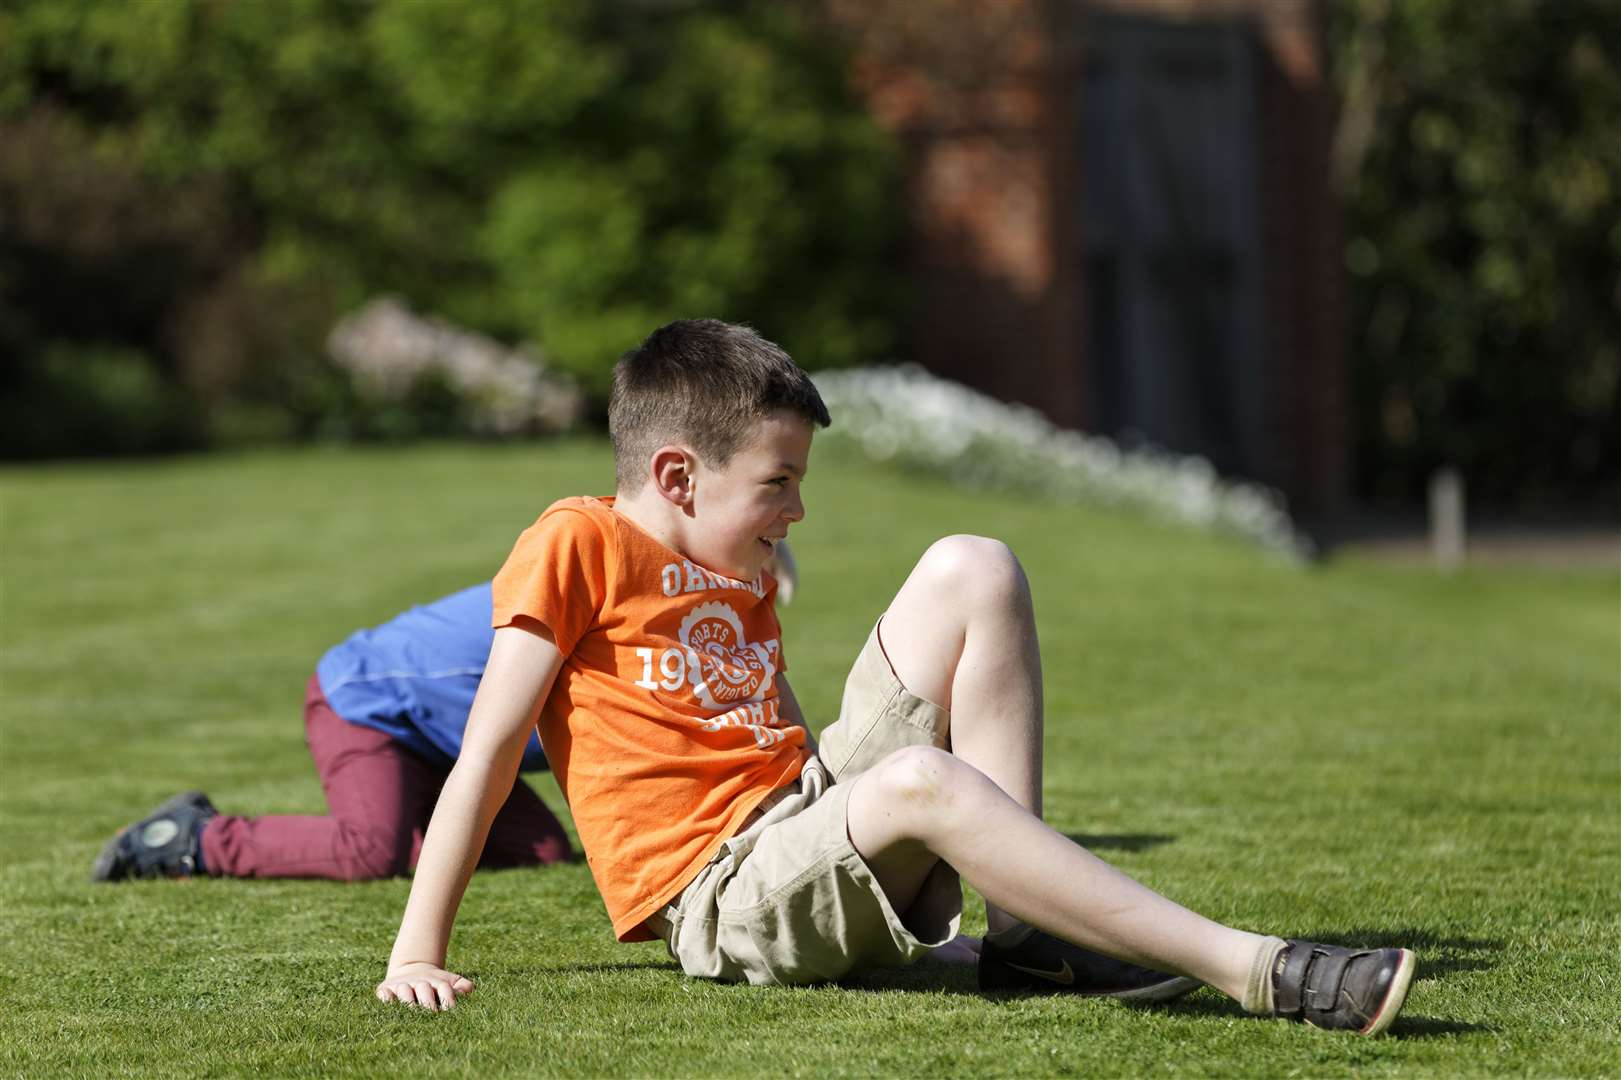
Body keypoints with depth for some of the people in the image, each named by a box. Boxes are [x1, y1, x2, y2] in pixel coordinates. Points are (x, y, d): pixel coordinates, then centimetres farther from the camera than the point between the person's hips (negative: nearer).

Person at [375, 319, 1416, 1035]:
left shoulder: (742, 582, 21)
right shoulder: (578, 546, -4)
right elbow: (488, 755, -8)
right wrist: (418, 956, -13)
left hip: (813, 829, 8)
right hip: (722, 902, -8)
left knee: (973, 569, -2)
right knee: (926, 778, -39)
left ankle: (1024, 930, -14)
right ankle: (1252, 969, -42)